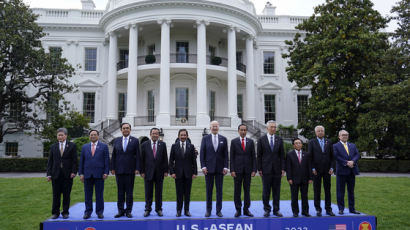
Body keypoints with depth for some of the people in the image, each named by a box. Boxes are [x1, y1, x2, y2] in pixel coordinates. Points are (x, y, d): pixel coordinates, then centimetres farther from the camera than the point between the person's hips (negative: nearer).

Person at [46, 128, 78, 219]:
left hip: (67, 174, -2)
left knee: (66, 194, 4)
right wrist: (49, 174, 1)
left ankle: (65, 212, 13)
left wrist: (73, 172, -9)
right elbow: (50, 161, 9)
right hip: (56, 174, 2)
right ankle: (55, 213, 14)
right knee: (56, 195, 4)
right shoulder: (53, 147, 11)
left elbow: (74, 160, 0)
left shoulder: (72, 146, 3)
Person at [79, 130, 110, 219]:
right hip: (87, 174, 2)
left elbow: (107, 160, 1)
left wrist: (106, 172, -7)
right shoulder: (85, 147, 12)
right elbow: (81, 161, 10)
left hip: (99, 174, -2)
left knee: (99, 194, 3)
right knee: (88, 194, 5)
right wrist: (81, 173, 3)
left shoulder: (104, 146, 5)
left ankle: (100, 212, 11)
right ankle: (88, 212, 14)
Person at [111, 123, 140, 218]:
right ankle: (120, 211, 14)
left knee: (129, 192, 3)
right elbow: (113, 155, 9)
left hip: (130, 170, -2)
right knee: (120, 191, 7)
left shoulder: (135, 141, 2)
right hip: (119, 170, 2)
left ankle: (128, 211, 11)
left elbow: (138, 156, -1)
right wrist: (113, 168, 3)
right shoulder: (116, 140, 9)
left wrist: (137, 168, -8)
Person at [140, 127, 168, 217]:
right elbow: (142, 159, 2)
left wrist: (166, 171, -2)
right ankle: (147, 209, 16)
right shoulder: (144, 145, 2)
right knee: (148, 193, 6)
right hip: (148, 172, -1)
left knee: (159, 192, 8)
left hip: (159, 172, 1)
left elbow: (165, 158, 4)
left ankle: (159, 209, 18)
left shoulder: (162, 144, 4)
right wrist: (142, 171, -4)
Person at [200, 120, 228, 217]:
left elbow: (226, 154, 4)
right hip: (209, 168, -1)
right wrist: (203, 166, -8)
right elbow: (202, 153, 0)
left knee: (219, 190, 5)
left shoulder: (223, 139, 6)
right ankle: (208, 210, 15)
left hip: (220, 168, 1)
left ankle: (219, 210, 13)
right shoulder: (205, 138, 3)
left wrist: (225, 167, -3)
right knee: (209, 190, 6)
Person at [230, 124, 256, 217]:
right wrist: (232, 170, -7)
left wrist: (254, 170, -2)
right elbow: (232, 157, 0)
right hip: (237, 169, -1)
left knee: (247, 190, 6)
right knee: (237, 190, 3)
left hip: (248, 169, 1)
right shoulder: (234, 141, 2)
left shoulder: (251, 141, 7)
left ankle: (246, 209, 14)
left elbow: (253, 156, 5)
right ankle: (238, 210, 12)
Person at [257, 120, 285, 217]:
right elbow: (259, 155, 1)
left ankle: (276, 210, 15)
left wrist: (283, 168, 1)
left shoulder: (279, 140, 8)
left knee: (276, 191, 6)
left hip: (277, 169, 2)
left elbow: (282, 155, 7)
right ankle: (267, 209, 13)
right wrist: (259, 169, -4)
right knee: (266, 191, 3)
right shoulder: (261, 139, 1)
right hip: (266, 169, -2)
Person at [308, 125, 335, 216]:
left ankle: (328, 209, 13)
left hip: (327, 170, 2)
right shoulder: (312, 142, 1)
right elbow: (310, 156, -1)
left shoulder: (328, 142, 9)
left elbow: (332, 156, 8)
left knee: (327, 190, 6)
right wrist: (313, 168, -8)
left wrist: (331, 167, -1)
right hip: (316, 170, -2)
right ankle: (318, 209, 10)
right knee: (317, 190, 2)